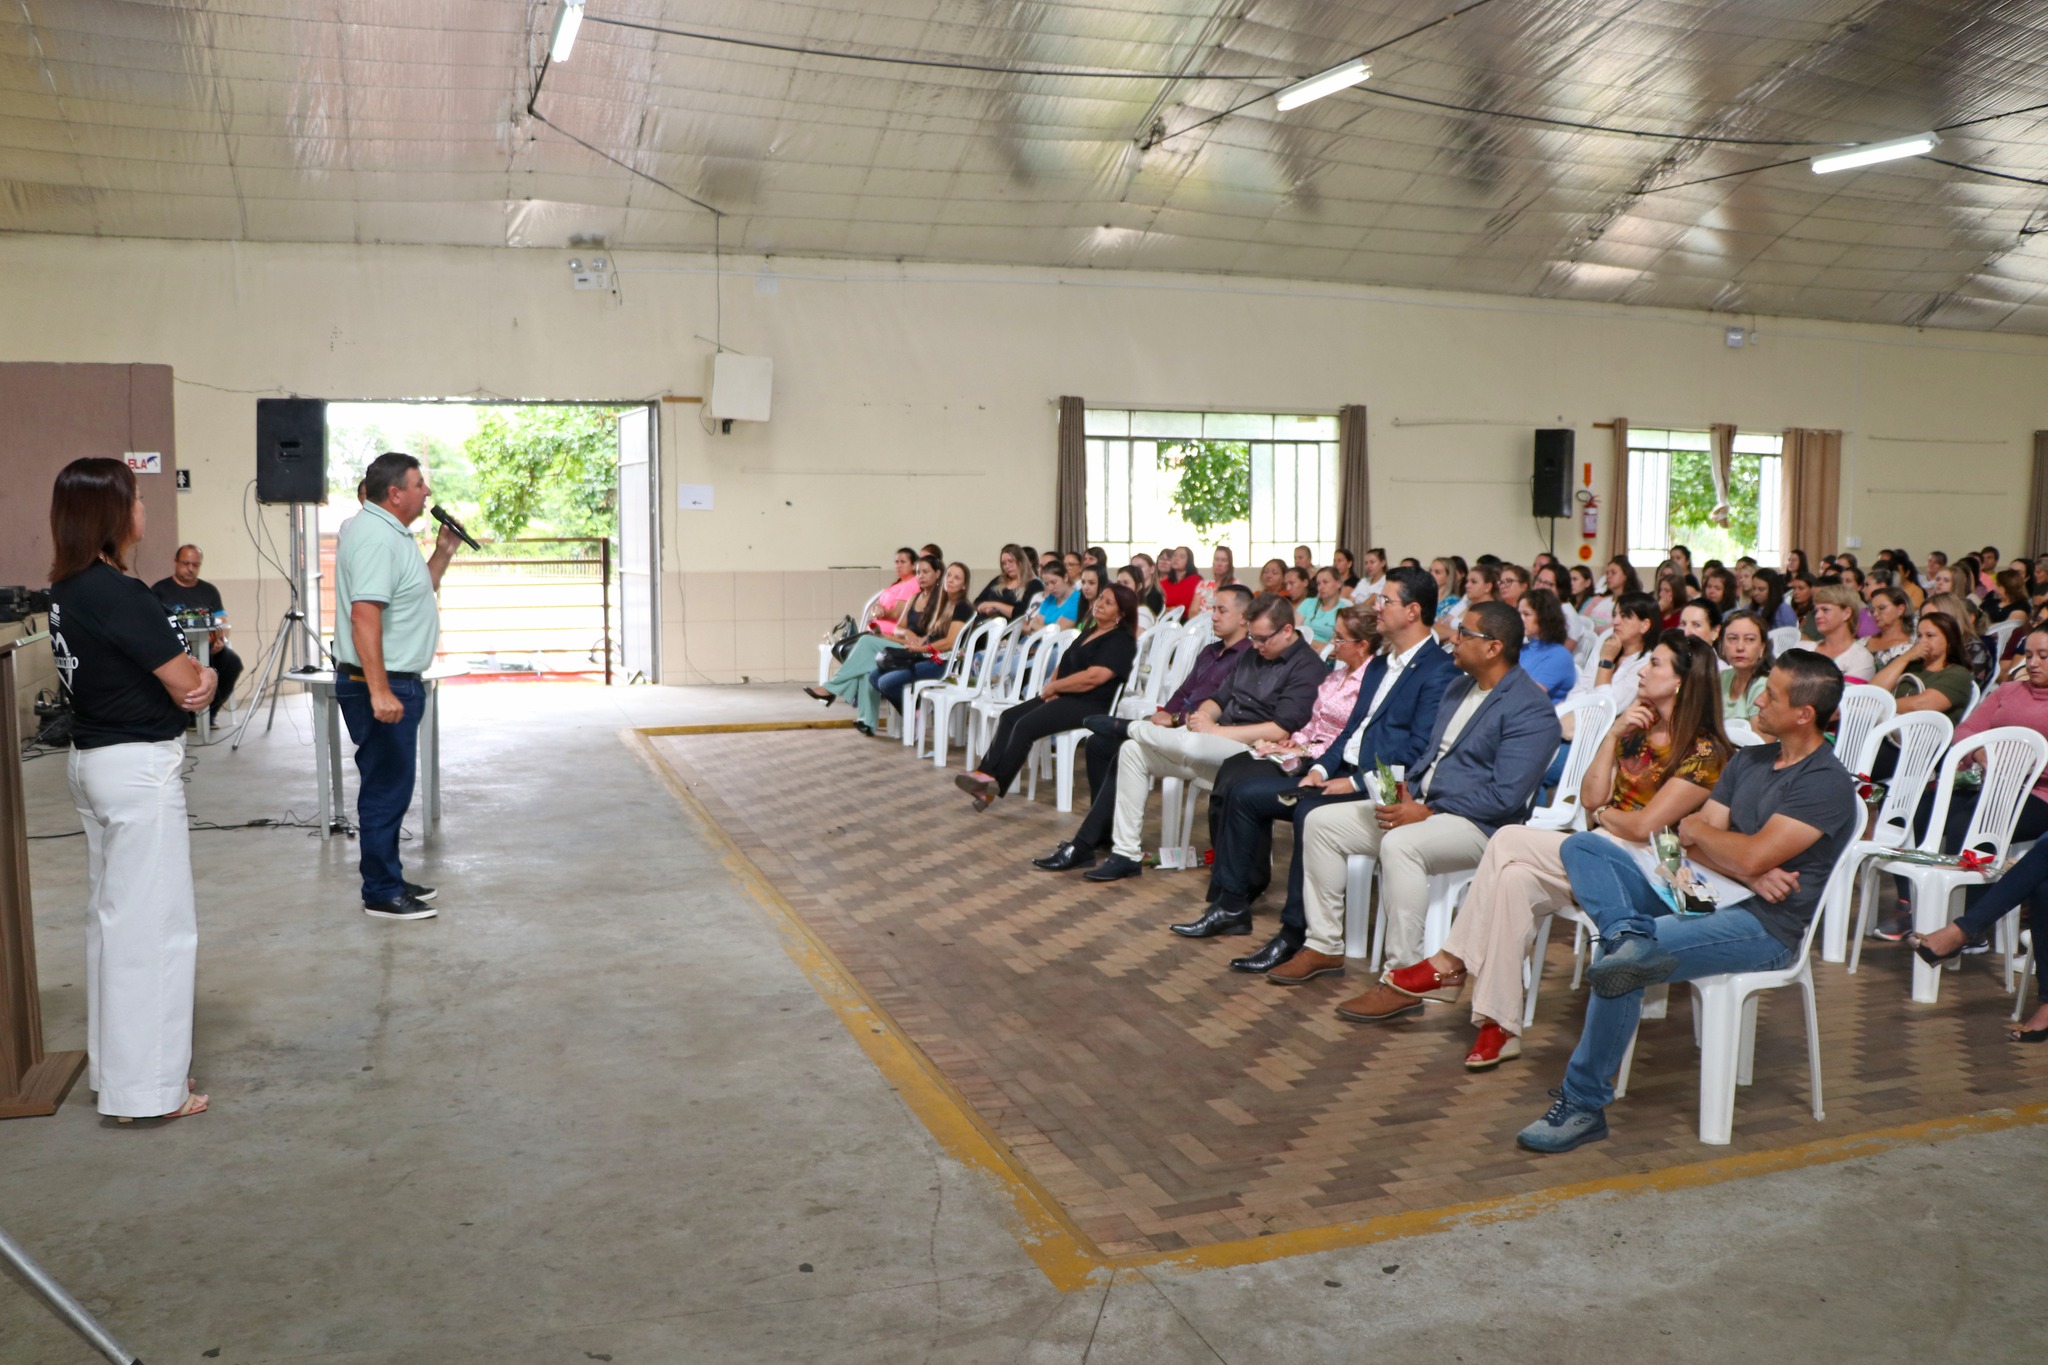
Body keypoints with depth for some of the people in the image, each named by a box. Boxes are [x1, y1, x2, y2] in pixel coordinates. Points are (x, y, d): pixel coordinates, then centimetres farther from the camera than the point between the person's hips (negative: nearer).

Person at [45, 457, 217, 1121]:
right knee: (152, 924, -1)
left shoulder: (67, 589, 7)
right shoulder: (116, 594, -21)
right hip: (139, 769, -10)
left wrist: (198, 676, -12)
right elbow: (188, 685, -18)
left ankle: (113, 1061, 32)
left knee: (113, 915, 19)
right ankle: (146, 1089, 7)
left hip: (94, 761, 10)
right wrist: (204, 677, 6)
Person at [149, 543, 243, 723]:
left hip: (208, 646, 4)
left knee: (233, 662, -27)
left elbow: (222, 622, 15)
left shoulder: (209, 591, 19)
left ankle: (209, 711, -7)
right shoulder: (159, 590, 8)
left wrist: (222, 640, -8)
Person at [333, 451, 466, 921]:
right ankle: (382, 894, 5)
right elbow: (364, 614, -27)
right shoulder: (375, 535, -18)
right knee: (387, 789, -3)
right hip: (381, 686, -11)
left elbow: (418, 593, 26)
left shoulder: (389, 532, 15)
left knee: (389, 787, 18)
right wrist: (379, 692, -31)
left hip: (393, 684, 11)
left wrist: (444, 551, 12)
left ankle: (388, 879, 28)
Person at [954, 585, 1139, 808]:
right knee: (1009, 717, -8)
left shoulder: (1121, 641, -9)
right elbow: (1065, 663, 21)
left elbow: (1092, 677, -20)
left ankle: (995, 784, -15)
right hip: (1063, 697, 9)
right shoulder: (1089, 632, 20)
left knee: (1025, 726, -23)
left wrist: (1053, 687, -10)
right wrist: (1052, 686, -2)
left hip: (1088, 706, -9)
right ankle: (986, 773, -17)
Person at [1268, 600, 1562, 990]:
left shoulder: (1530, 709, -14)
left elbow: (1506, 796, -21)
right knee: (1320, 822, -1)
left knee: (1400, 844, -38)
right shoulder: (1458, 688, 16)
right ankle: (1324, 947, 4)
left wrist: (1426, 813, -20)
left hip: (1477, 824, -9)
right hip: (1418, 803, 9)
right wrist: (1406, 790, 1)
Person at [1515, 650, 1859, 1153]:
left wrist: (1697, 829, -2)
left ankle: (1584, 1106, -17)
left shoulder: (1827, 784, -10)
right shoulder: (1746, 760, 17)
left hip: (1761, 928, -9)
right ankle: (1631, 938, -35)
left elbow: (1753, 856, -21)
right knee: (1581, 846, -6)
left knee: (1622, 966, -30)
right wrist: (1752, 874, -10)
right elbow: (1696, 846, 9)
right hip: (1706, 899, 9)